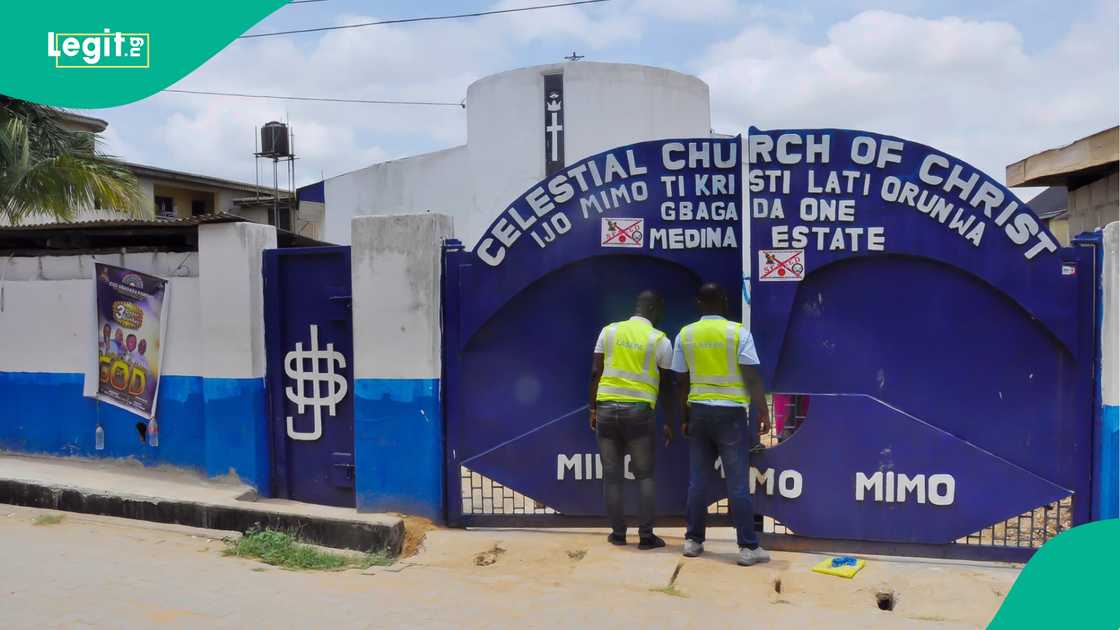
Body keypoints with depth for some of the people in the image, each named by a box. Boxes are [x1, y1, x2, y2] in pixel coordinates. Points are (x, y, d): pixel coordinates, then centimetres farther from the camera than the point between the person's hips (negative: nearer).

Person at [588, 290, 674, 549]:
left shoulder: (609, 331, 5)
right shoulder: (660, 340, -1)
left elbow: (595, 373, 3)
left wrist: (593, 409, 10)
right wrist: (668, 423, 10)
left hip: (607, 408, 2)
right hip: (639, 411, -2)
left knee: (612, 475, 10)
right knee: (644, 476, 9)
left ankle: (618, 532, 15)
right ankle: (646, 535, 8)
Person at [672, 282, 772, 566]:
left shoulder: (684, 335, 2)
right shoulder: (738, 332, -7)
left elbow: (681, 383, 6)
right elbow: (752, 377, -9)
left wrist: (683, 418, 15)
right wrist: (763, 413, -1)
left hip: (699, 412, 3)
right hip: (731, 413, -3)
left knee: (698, 480, 10)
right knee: (737, 482, 0)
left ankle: (693, 540, 17)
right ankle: (748, 547, 4)